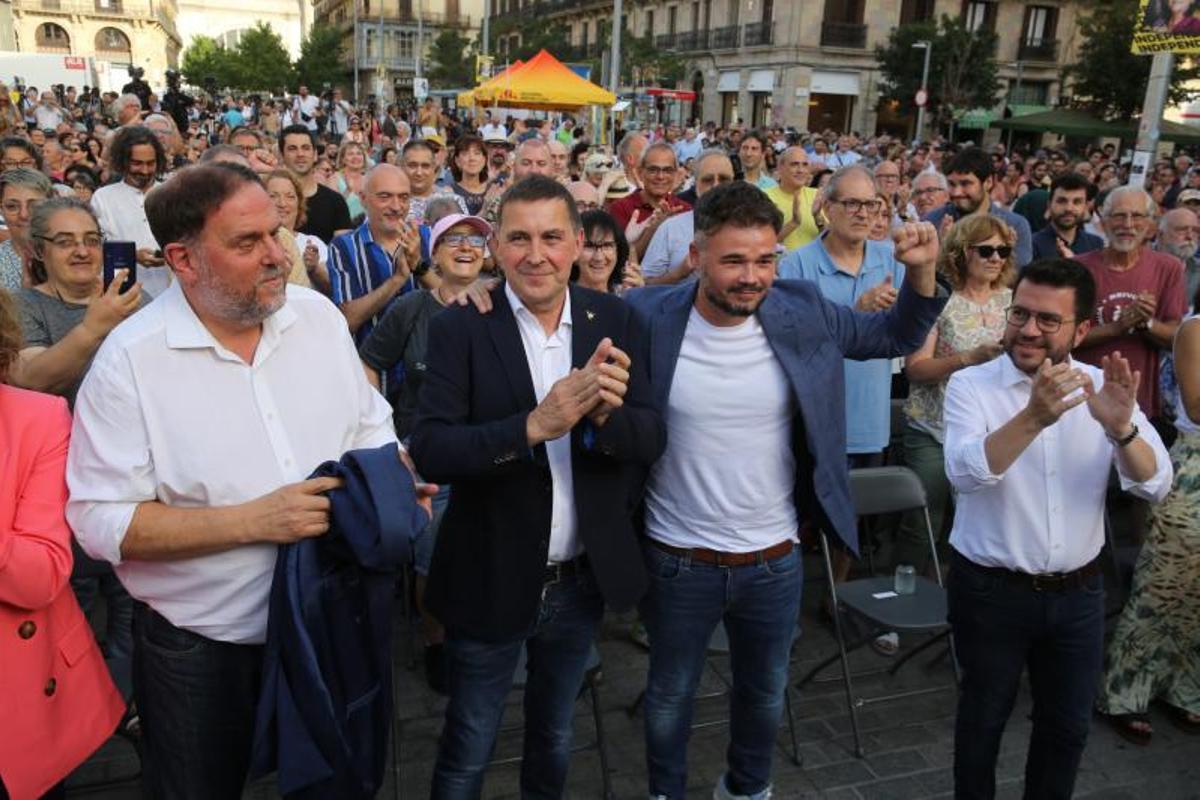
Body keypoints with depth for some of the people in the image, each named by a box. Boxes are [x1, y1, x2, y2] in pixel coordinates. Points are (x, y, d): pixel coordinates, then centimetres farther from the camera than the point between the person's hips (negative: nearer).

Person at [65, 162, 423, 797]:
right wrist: (254, 520, -26)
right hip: (199, 649, -3)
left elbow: (370, 426, 8)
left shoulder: (318, 315, -3)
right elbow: (101, 519, -19)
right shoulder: (130, 358, -16)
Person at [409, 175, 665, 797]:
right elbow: (430, 451, -21)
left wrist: (606, 414, -29)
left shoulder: (614, 321, -4)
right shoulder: (459, 329, -12)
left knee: (555, 737, 26)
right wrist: (532, 427, -35)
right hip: (490, 580, -3)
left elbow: (650, 440, -8)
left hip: (584, 579, 3)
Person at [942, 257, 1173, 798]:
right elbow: (965, 474, -28)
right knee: (983, 718, 16)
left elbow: (1155, 485, -11)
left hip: (1078, 592, 3)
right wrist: (1033, 418, -42)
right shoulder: (971, 385, -12)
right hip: (991, 591, -3)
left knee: (1067, 724, 20)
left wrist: (1121, 428, -31)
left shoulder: (1102, 388, -3)